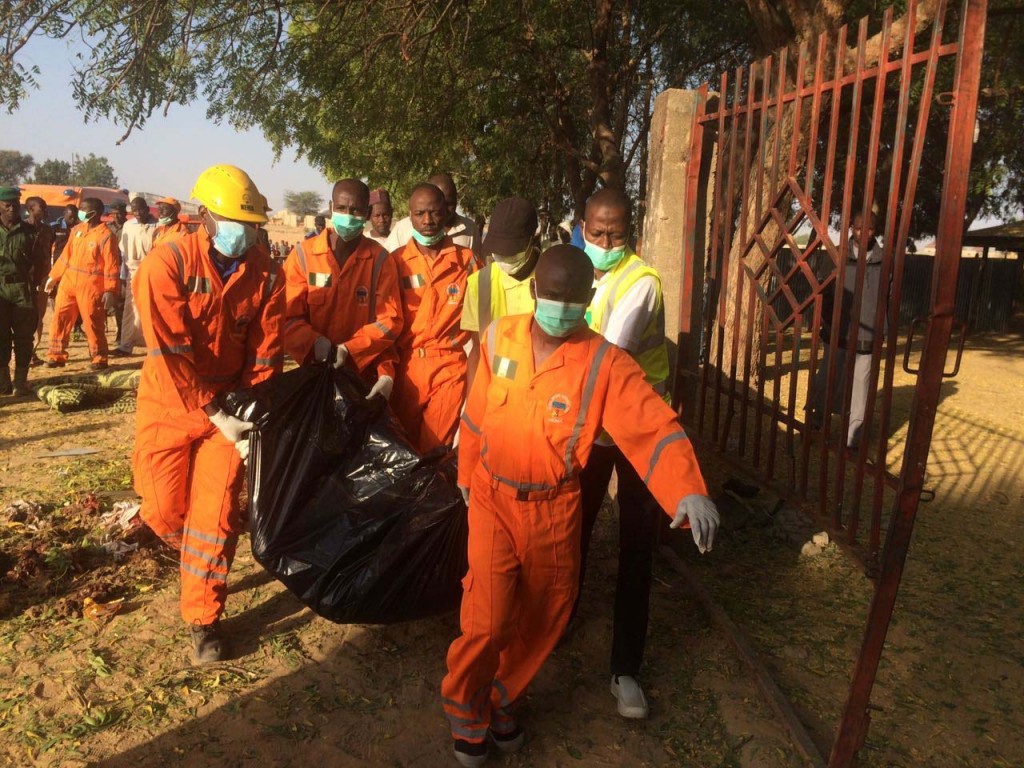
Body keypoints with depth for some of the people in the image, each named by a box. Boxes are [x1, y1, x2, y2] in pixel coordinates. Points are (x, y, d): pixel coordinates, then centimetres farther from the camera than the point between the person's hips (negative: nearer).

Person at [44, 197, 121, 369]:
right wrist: (54, 276, 16)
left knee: (93, 323, 0)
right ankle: (56, 355, 18)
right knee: (60, 319, 8)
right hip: (68, 281, 7)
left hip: (91, 286, -7)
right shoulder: (77, 230, 10)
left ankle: (99, 359, 13)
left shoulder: (106, 235, -11)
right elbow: (66, 254, 16)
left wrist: (110, 291, -18)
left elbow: (112, 266, -14)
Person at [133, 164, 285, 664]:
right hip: (170, 406, -1)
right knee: (164, 513, 7)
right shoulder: (167, 264, -18)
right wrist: (215, 415, -20)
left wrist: (246, 413, -8)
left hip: (230, 406, 1)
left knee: (215, 517, -2)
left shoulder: (264, 271, -8)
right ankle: (202, 559, 43)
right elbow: (170, 355, -20)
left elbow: (267, 350, -3)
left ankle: (203, 619, 17)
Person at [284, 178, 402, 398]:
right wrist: (318, 347, -23)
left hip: (365, 374, 0)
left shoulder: (380, 259, -2)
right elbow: (288, 317, -6)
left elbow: (389, 320, -6)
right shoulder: (303, 254, -2)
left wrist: (348, 350, -18)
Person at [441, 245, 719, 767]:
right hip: (493, 500, 0)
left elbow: (653, 427, -24)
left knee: (542, 619, 15)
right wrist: (466, 473, 17)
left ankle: (501, 699, 43)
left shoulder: (605, 362, -15)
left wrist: (689, 491, -40)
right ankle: (466, 709, 26)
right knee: (486, 619, -5)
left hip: (555, 510, 1)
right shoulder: (498, 338, -7)